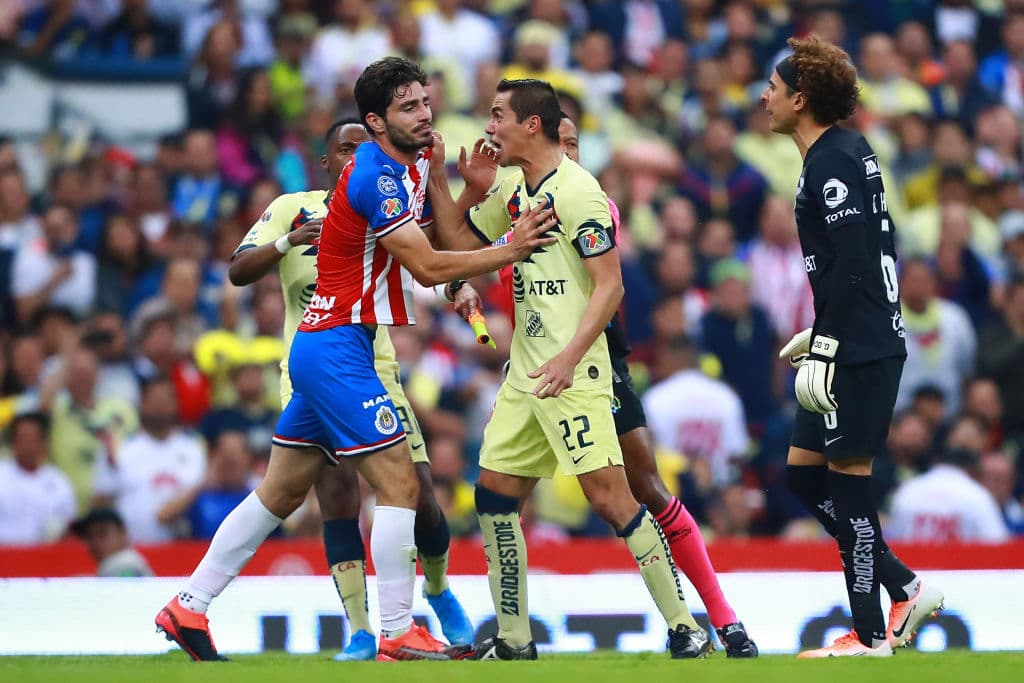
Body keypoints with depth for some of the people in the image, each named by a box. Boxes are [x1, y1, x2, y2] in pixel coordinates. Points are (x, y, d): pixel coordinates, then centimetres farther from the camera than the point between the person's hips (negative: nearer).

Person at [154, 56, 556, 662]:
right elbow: (427, 266, -20)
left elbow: (442, 242, 16)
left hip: (321, 346, 10)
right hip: (338, 346, -10)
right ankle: (398, 635, -9)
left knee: (282, 493, 14)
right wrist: (511, 250, -18)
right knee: (399, 484, -10)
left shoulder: (411, 166, 13)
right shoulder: (376, 176, -18)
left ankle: (188, 607, 17)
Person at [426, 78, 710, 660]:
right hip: (526, 373, 9)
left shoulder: (577, 190, -13)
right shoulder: (515, 191, 14)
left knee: (609, 497, -14)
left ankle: (686, 630, -9)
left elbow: (610, 285, -17)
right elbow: (462, 240, 28)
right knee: (495, 495, 8)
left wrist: (569, 357, -26)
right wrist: (435, 176, 14)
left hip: (574, 374, -9)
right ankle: (514, 641, 15)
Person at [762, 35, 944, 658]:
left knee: (847, 477, -4)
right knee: (803, 472, 13)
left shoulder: (832, 163, -15)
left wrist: (828, 344, -22)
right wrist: (820, 335, 24)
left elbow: (852, 263, -22)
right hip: (853, 345, 10)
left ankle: (871, 636, 1)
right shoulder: (844, 151, 15)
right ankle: (906, 589, 15)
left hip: (861, 350, -10)